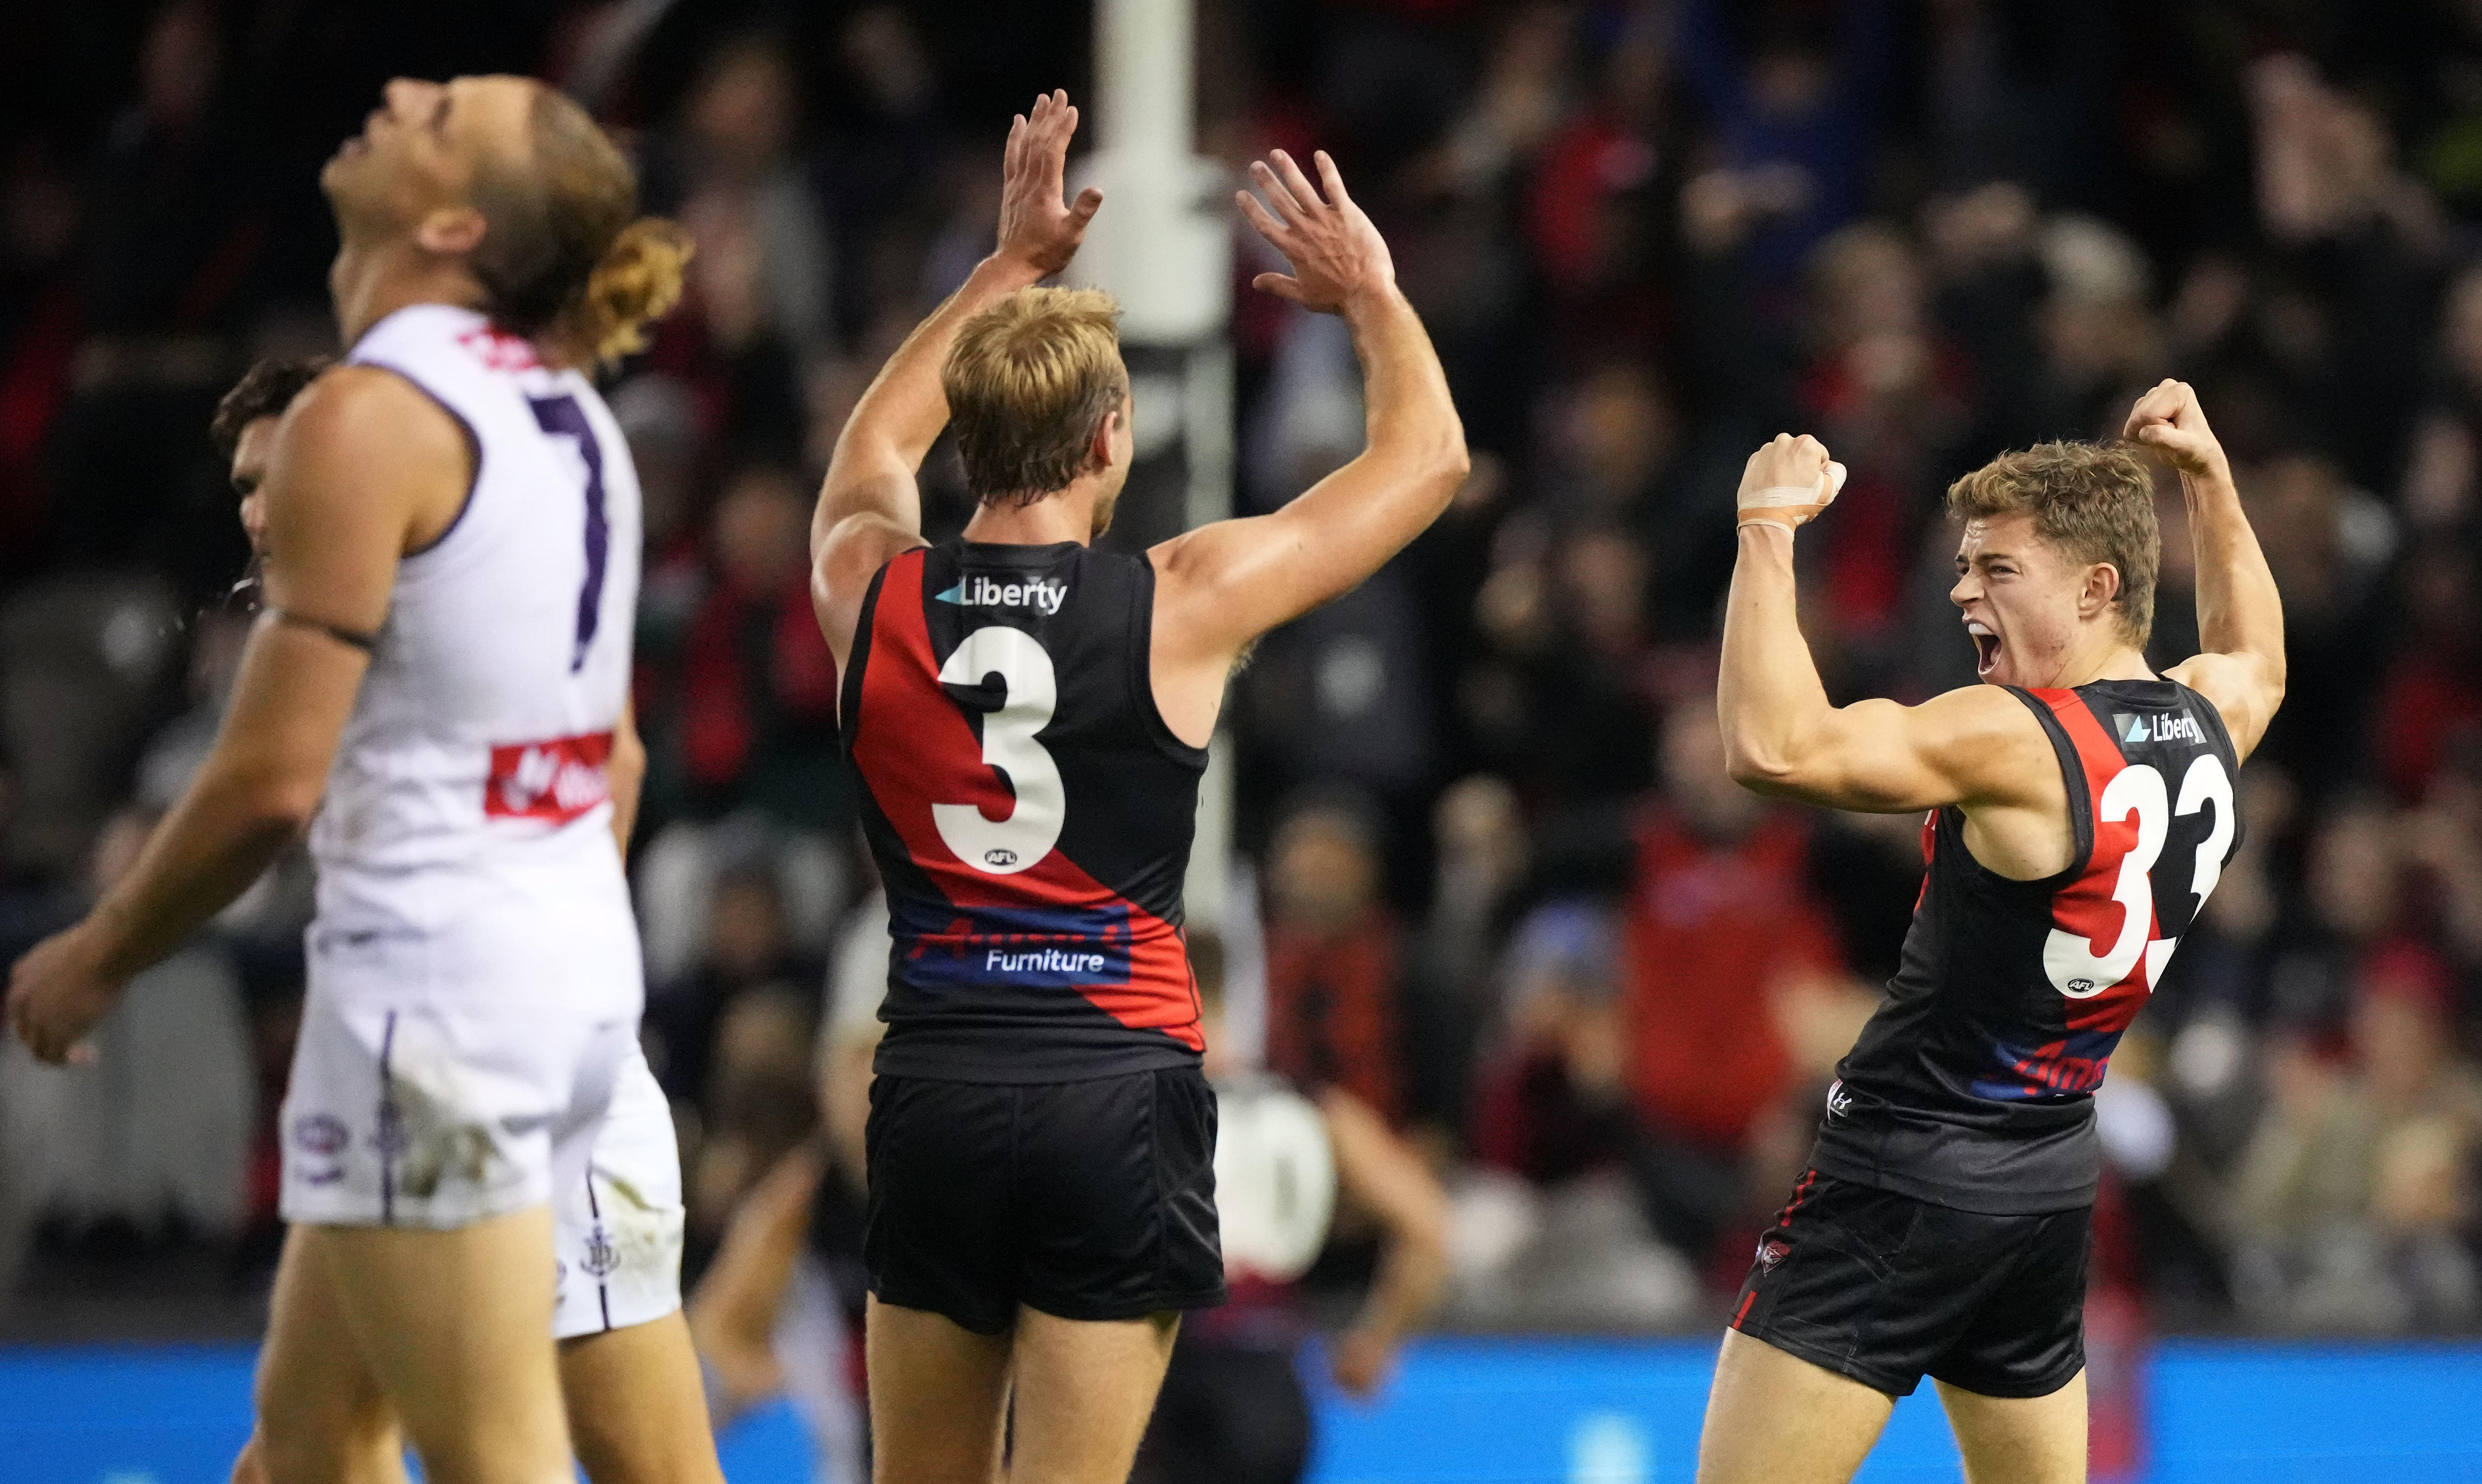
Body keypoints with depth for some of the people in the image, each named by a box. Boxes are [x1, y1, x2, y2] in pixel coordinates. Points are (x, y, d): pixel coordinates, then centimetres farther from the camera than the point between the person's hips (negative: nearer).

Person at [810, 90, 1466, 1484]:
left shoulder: (874, 595, 2)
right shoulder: (1183, 606, -7)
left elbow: (873, 445, 29)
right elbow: (1428, 453, 7)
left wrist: (1011, 265, 34)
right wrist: (1373, 293, 24)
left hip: (934, 1094, 3)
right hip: (1116, 1097, -3)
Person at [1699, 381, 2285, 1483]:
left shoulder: (2018, 741, -19)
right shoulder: (2206, 722, 6)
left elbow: (1774, 747, -30)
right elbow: (2255, 657, 33)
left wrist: (1768, 526, -22)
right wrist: (2209, 475, 35)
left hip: (1907, 1172, -8)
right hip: (2054, 1185, 8)